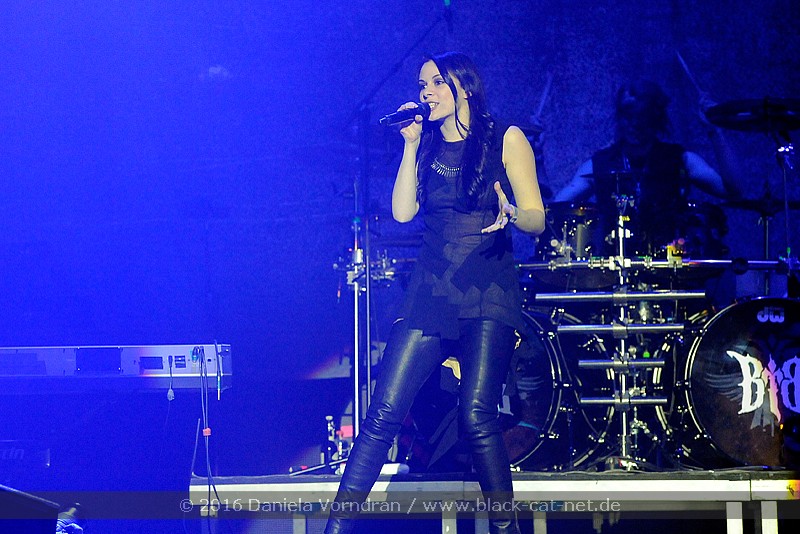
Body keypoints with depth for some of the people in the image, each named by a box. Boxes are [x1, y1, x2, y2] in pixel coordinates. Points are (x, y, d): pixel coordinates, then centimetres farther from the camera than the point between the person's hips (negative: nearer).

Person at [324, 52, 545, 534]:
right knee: (385, 411, -6)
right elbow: (403, 211, 4)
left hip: (488, 292, -3)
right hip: (432, 290, 4)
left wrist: (511, 214, -23)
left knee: (477, 416, -15)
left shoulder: (506, 140, 5)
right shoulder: (427, 146, 17)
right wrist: (411, 145, 2)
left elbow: (537, 219, 0)